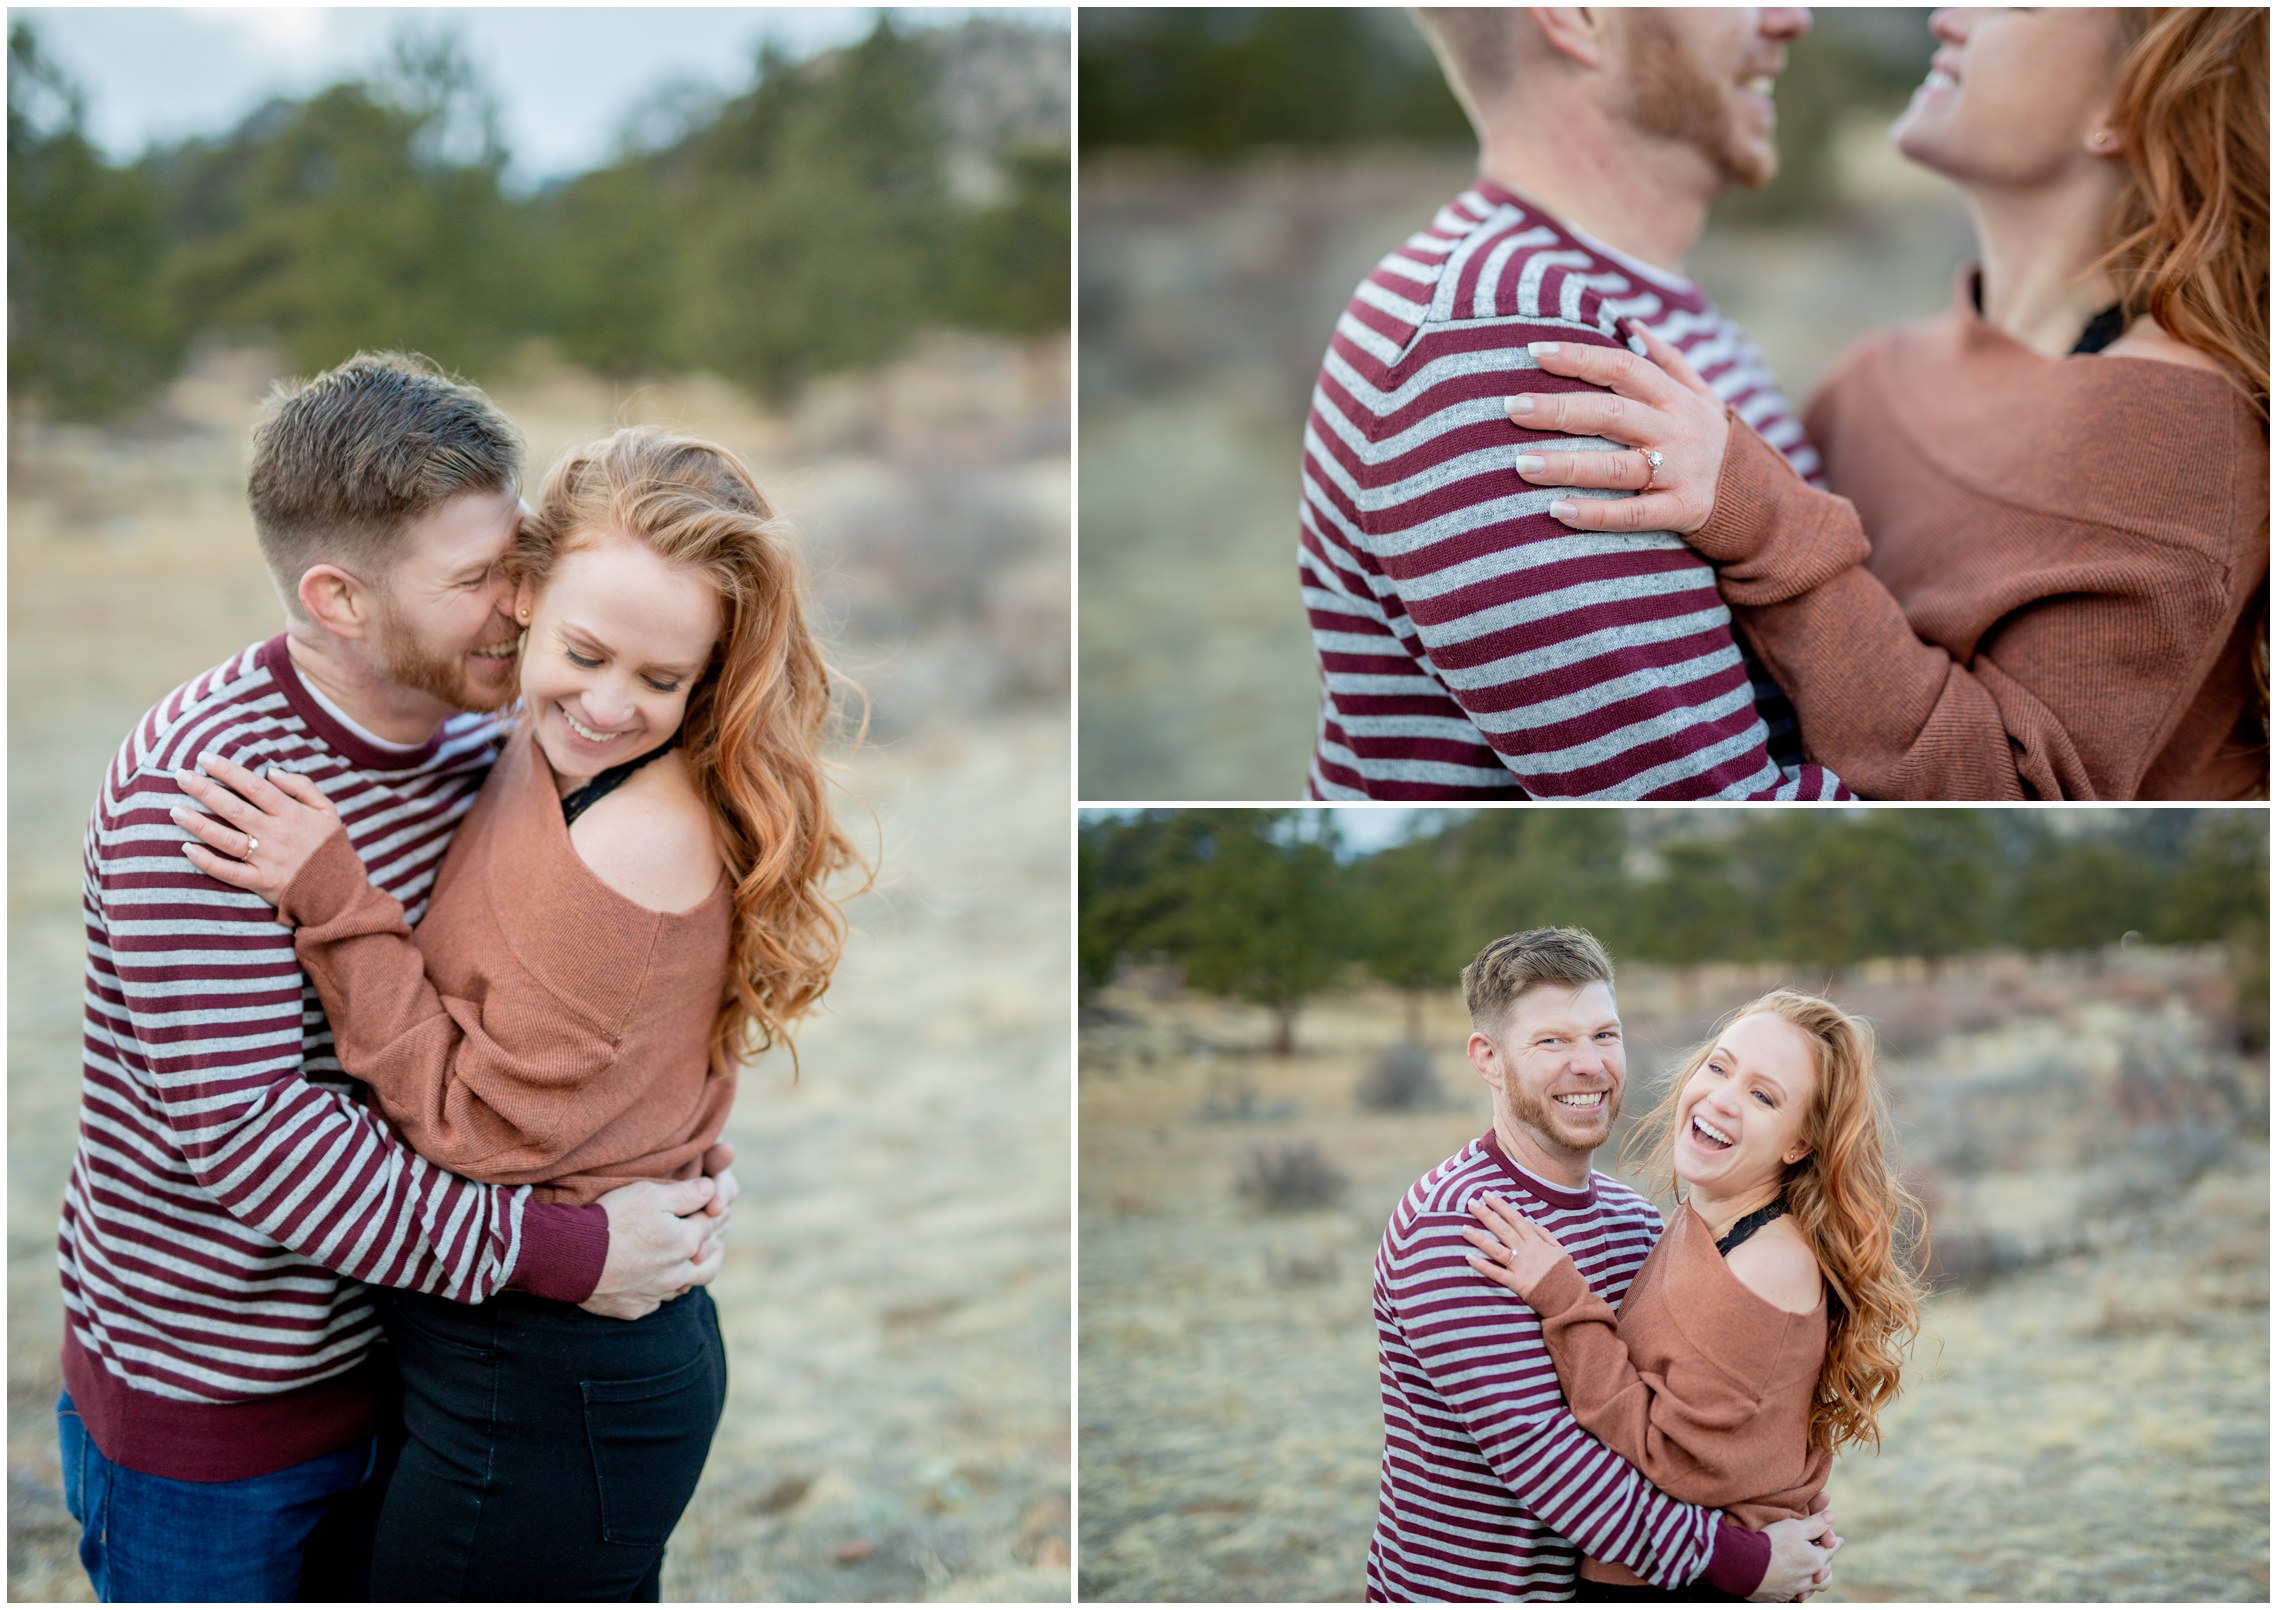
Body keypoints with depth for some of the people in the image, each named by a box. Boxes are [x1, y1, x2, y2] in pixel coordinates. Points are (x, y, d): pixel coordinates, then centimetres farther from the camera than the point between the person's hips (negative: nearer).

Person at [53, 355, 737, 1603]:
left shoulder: (473, 738, -3)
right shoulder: (197, 790, -26)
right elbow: (244, 1126, -31)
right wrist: (563, 1252, -30)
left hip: (392, 1351, 7)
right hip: (202, 1398, -7)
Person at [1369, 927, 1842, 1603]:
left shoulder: (1634, 1218, 5)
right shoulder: (1448, 1229, -21)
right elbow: (1533, 1446, -26)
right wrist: (1740, 1563, -24)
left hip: (1592, 1585, 7)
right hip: (1458, 1588, -7)